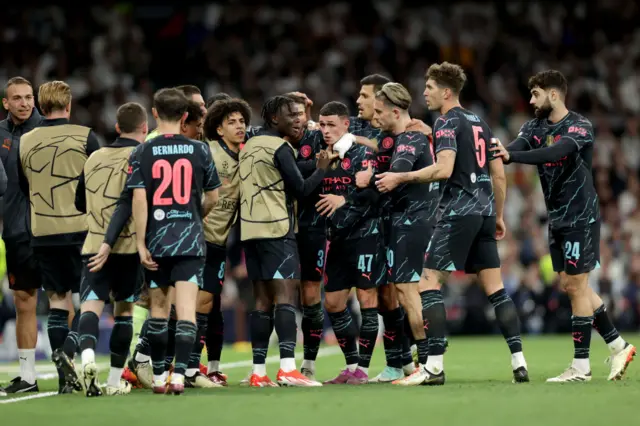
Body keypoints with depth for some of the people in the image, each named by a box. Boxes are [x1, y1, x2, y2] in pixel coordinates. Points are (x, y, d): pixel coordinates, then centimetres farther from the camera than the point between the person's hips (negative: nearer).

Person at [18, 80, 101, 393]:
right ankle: (68, 351, -19)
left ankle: (65, 378, 4)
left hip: (42, 235, 3)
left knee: (56, 302, 9)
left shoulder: (25, 142, 5)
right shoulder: (84, 137, -5)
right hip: (80, 230, -3)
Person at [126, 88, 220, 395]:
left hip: (156, 238, 1)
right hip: (190, 239, -1)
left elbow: (138, 199, -8)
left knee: (158, 306, 14)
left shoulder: (142, 153, -2)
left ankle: (158, 376, 21)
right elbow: (212, 197, 8)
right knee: (186, 309, -5)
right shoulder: (200, 150, 1)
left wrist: (140, 243, -5)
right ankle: (179, 373, -19)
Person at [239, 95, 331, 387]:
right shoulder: (279, 147, -7)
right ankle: (287, 367, -24)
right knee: (286, 295, -13)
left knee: (262, 300, 7)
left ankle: (258, 371, 4)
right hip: (276, 228, -8)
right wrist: (322, 169, 7)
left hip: (250, 229, 8)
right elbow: (300, 189, -7)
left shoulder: (249, 146, 18)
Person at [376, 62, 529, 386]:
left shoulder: (447, 123, -6)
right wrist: (498, 215, 26)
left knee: (428, 283, -5)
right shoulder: (479, 123, 18)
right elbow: (499, 174, 19)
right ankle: (518, 361, 4)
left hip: (459, 212, -8)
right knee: (495, 288, 9)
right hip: (485, 212, 8)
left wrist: (400, 178, -15)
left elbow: (444, 168, -21)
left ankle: (434, 365, -11)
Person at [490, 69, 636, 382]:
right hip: (557, 219, 8)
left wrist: (512, 156, -43)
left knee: (576, 286, -6)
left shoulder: (579, 127, -14)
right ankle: (618, 346, 20)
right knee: (572, 286, 9)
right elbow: (514, 148, -11)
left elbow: (555, 152, -32)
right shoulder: (535, 127, 7)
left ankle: (581, 366, -1)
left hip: (580, 216, -8)